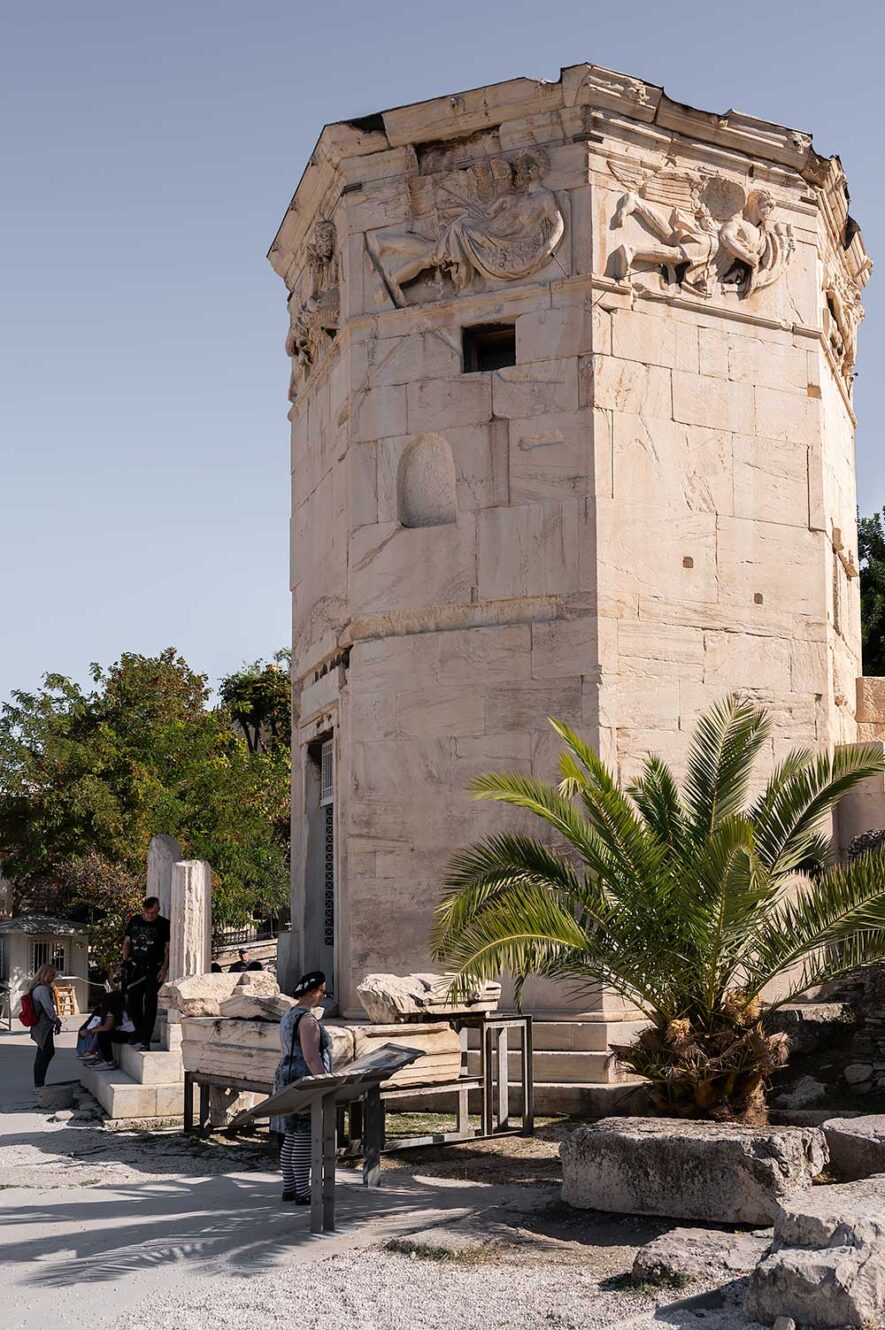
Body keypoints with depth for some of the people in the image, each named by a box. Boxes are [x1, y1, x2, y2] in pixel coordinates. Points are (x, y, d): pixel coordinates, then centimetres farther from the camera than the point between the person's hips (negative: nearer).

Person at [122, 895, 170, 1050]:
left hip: (154, 969, -4)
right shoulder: (134, 921, 8)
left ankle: (146, 1040, -7)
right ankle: (139, 1032, 27)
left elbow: (168, 948, -3)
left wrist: (164, 969, -13)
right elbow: (127, 942, 16)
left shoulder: (164, 924, -3)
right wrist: (125, 961, 3)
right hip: (136, 968, 4)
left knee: (149, 1003, -10)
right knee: (132, 1002, 6)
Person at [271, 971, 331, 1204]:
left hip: (286, 1078, 10)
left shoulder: (288, 1016, 15)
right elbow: (311, 1057, -22)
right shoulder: (307, 1019, -16)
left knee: (291, 1139, 14)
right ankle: (303, 1192, -2)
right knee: (305, 1140, -5)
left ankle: (289, 1188, 19)